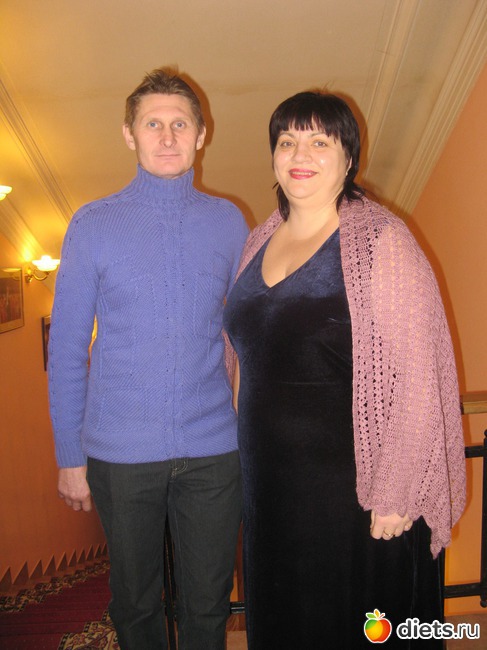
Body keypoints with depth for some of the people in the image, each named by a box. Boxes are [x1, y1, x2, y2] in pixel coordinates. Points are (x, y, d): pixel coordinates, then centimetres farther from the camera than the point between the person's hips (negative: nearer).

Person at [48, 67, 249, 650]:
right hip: (121, 453, -1)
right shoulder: (92, 225, -2)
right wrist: (70, 456, 0)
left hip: (214, 450, 1)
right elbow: (66, 349, 0)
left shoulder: (228, 222, 3)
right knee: (134, 603, 18)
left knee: (207, 602, 15)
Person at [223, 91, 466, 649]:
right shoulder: (258, 242, 6)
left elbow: (419, 379, -17)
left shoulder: (380, 241, -14)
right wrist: (246, 450, 12)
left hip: (353, 493, -5)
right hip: (267, 484, 6)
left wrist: (393, 496, -17)